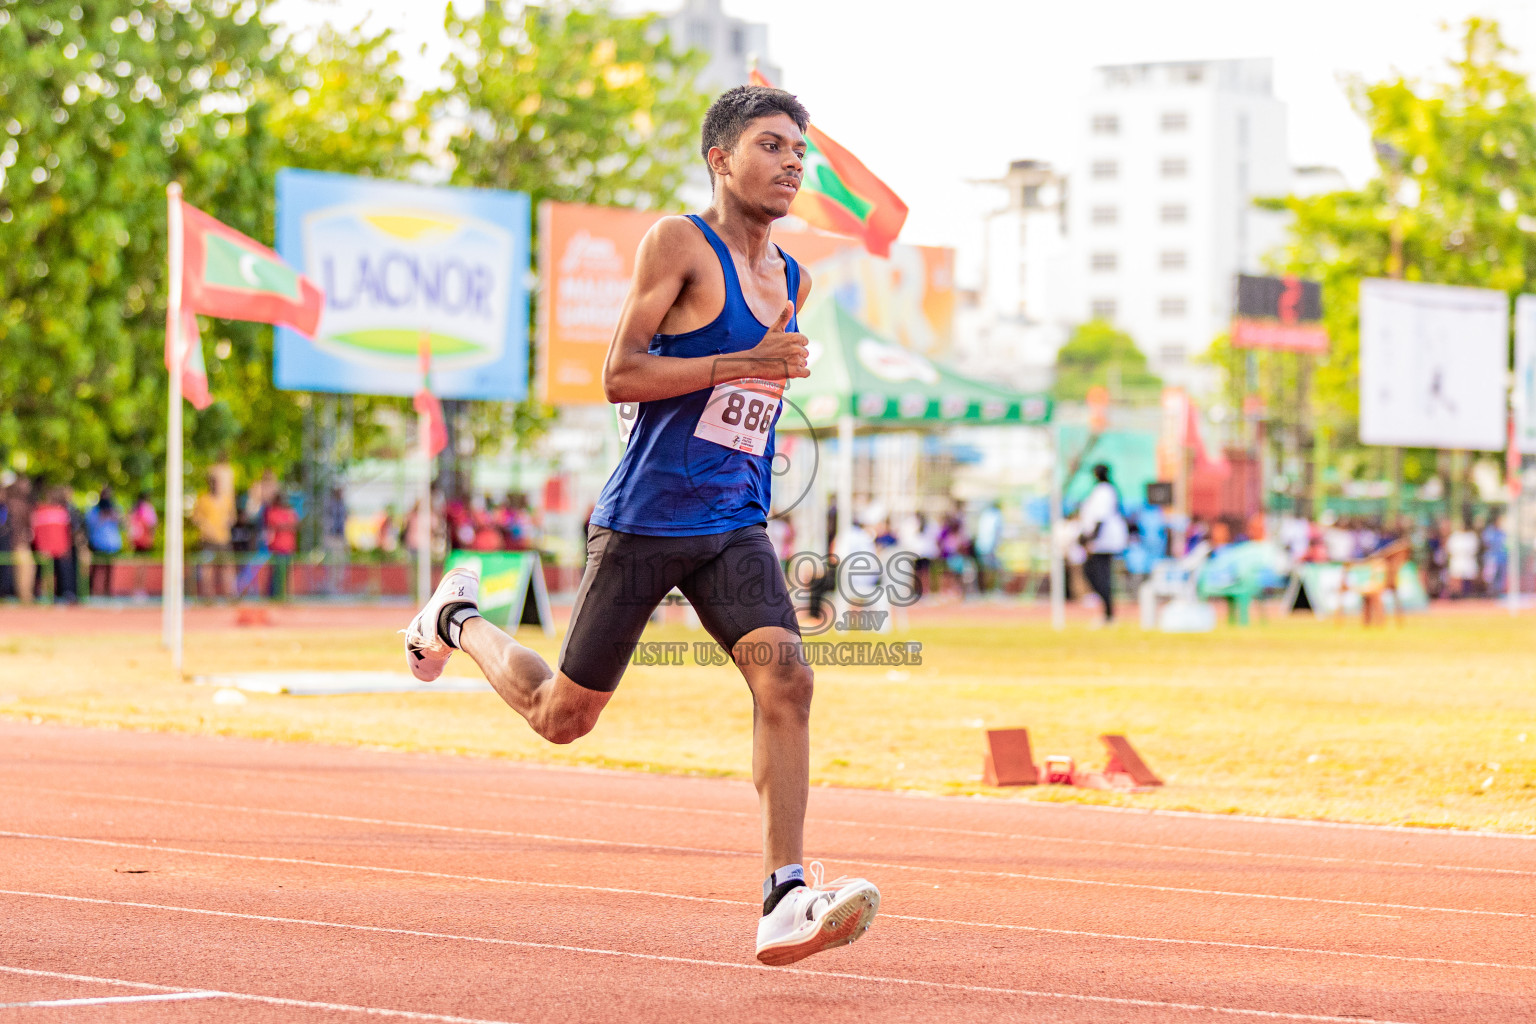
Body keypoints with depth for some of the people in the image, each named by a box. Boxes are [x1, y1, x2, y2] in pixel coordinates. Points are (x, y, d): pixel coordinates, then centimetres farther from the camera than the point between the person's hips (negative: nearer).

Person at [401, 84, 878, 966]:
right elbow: (620, 375, -16)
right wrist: (746, 363, -21)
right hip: (643, 520, -5)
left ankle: (785, 902, -22)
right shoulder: (678, 243, -8)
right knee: (562, 717, 7)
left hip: (734, 530, 5)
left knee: (785, 676, -20)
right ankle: (460, 620, 37)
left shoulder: (794, 282, 13)